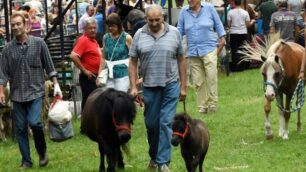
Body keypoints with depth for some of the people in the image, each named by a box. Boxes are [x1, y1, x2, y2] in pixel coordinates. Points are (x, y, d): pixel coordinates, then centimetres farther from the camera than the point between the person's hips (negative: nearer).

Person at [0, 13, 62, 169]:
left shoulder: (38, 43, -2)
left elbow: (49, 66, 4)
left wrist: (56, 84, 0)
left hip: (35, 91, -3)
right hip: (17, 93, 3)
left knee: (34, 122, -18)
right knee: (20, 128, 3)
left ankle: (42, 152, 6)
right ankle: (26, 161, 14)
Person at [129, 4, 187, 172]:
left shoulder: (174, 33, 0)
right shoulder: (139, 35, 1)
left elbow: (181, 60, 4)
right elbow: (133, 62, 4)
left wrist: (183, 86, 3)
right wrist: (133, 87, -2)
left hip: (171, 85, -1)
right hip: (149, 86, 2)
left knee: (166, 123, -5)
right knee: (151, 124, 10)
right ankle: (154, 156, 30)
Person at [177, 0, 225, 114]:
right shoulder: (184, 11, 5)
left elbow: (218, 25, 9)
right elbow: (180, 31, 11)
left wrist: (222, 39, 5)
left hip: (209, 49, -2)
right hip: (193, 52, 2)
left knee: (211, 77, -13)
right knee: (198, 81, 2)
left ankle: (212, 104, -5)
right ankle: (202, 106, 9)